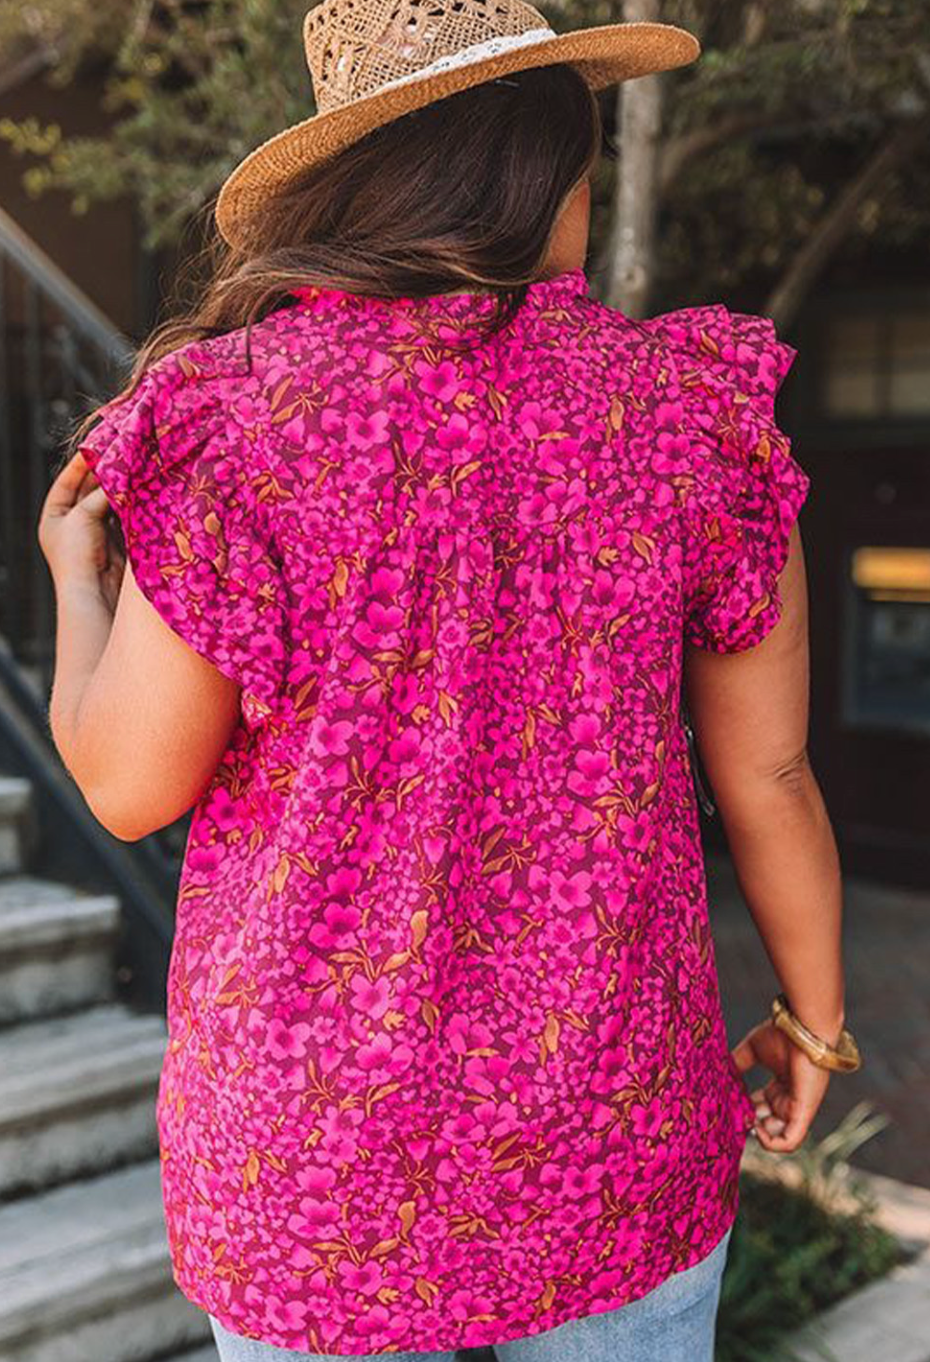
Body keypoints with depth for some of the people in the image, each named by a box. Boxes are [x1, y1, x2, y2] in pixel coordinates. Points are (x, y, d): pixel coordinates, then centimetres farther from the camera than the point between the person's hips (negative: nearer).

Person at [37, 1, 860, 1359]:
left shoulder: (242, 415, -13)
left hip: (315, 1157, -1)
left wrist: (74, 571, 9)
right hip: (615, 1147, 2)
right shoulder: (689, 410, -7)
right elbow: (770, 774, -2)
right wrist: (814, 1020, 14)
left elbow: (132, 782, -10)